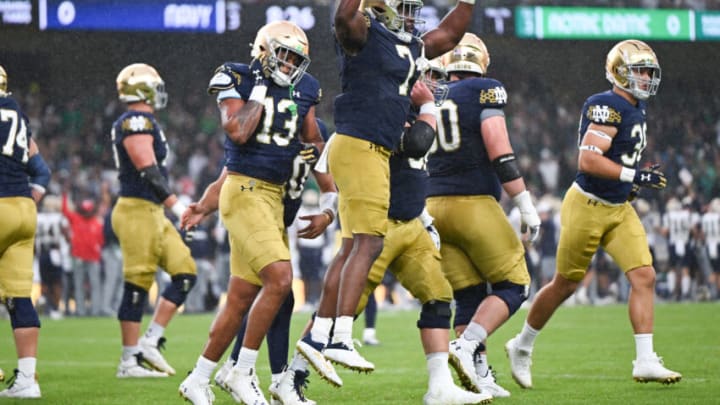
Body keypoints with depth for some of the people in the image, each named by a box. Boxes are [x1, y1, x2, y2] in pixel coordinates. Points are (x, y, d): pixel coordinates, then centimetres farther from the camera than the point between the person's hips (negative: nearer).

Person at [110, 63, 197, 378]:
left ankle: (151, 341, 7)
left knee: (185, 272, 7)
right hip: (138, 211, -10)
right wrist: (178, 207, -20)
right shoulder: (137, 122, -13)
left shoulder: (141, 123, 18)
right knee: (137, 286, -6)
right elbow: (149, 172, -20)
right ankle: (130, 360, -2)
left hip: (152, 213, 10)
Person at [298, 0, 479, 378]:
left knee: (354, 248, 11)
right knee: (368, 244, -15)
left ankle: (316, 336, 16)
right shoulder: (364, 34, -8)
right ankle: (341, 340, -20)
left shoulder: (411, 46, 18)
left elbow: (449, 33, 33)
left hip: (378, 153, 10)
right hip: (358, 147, -10)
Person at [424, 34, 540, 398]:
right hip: (474, 204, -6)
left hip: (433, 205, 6)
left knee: (468, 297, 11)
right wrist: (525, 205, -10)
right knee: (513, 286, 4)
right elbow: (499, 150, -12)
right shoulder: (487, 91, -2)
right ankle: (467, 345, -16)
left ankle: (478, 374, 2)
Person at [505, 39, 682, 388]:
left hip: (619, 209, 8)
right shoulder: (608, 108, -20)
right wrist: (634, 175, -29)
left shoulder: (637, 108, 9)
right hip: (588, 206, -8)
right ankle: (522, 346, 26)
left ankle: (645, 361, -8)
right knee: (565, 284, 6)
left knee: (644, 277, -7)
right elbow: (587, 160, -28)